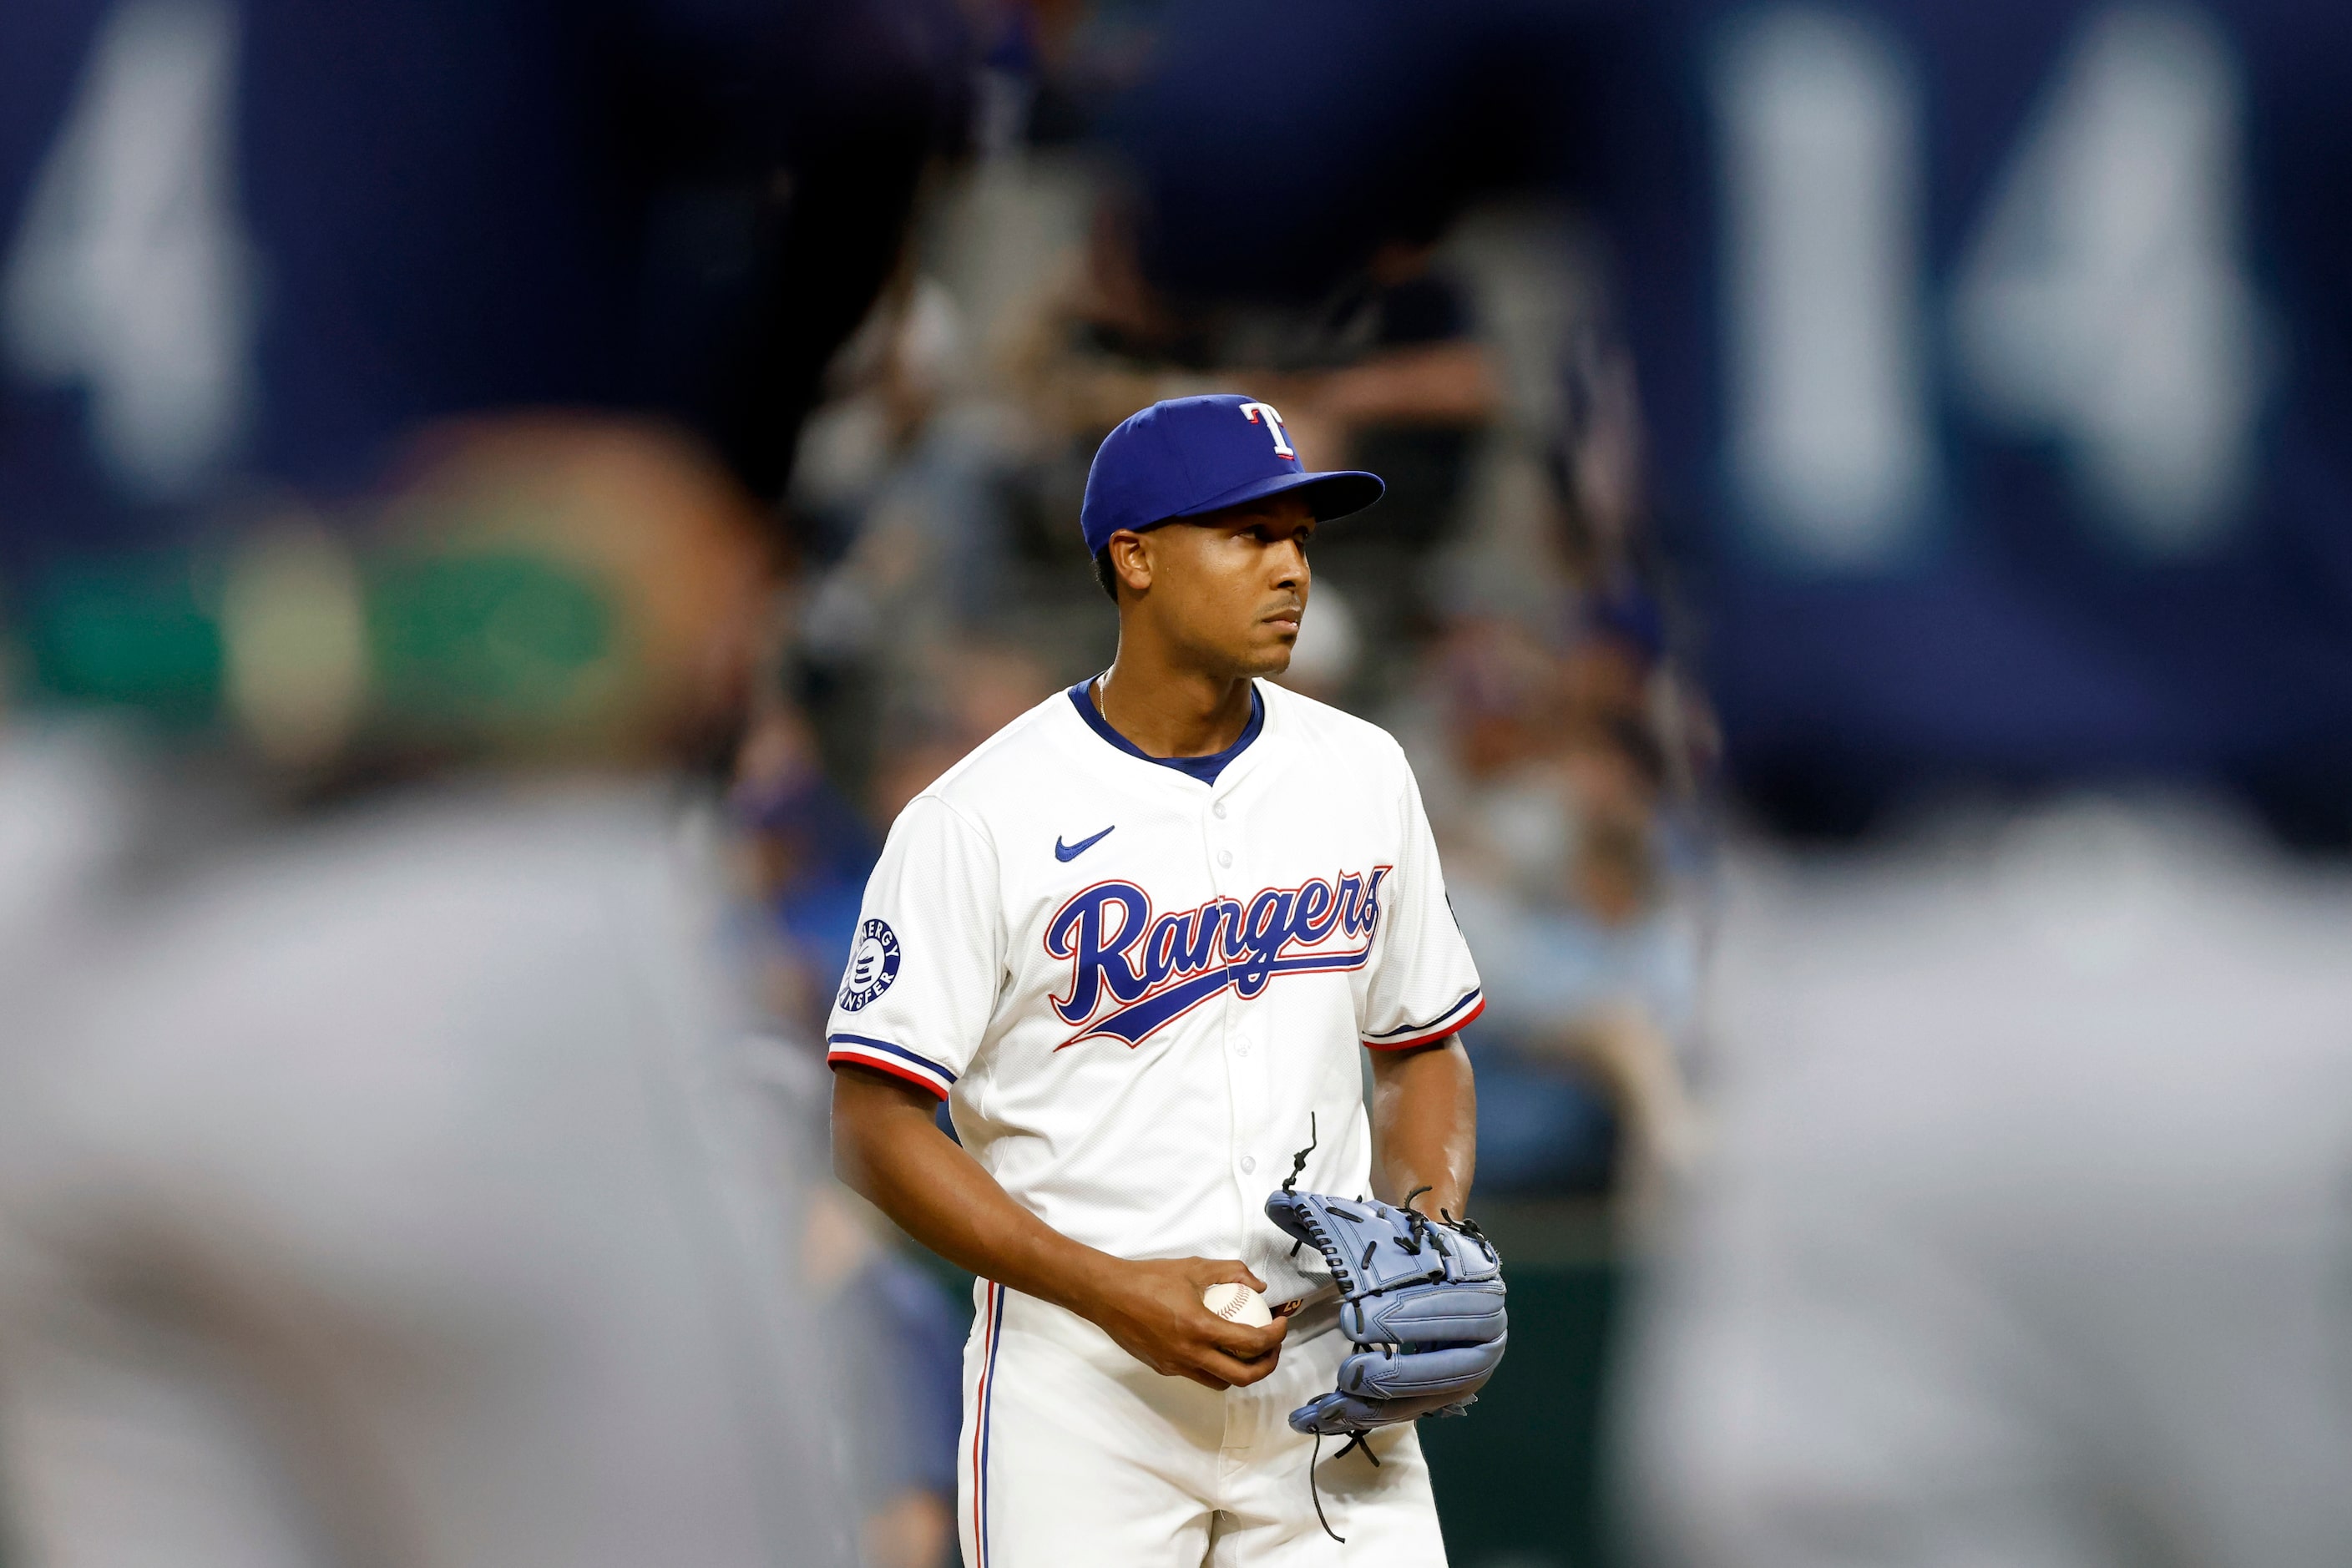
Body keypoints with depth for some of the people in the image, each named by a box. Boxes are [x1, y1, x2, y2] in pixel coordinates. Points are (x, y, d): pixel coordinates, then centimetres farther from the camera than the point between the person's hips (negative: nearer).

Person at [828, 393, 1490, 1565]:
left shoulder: (1362, 775, 8)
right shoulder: (980, 819, -8)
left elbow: (1425, 1049, 18)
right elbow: (875, 1127, -8)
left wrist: (1433, 1224, -2)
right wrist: (1115, 1293, -16)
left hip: (1327, 1374, 4)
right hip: (1081, 1398, -4)